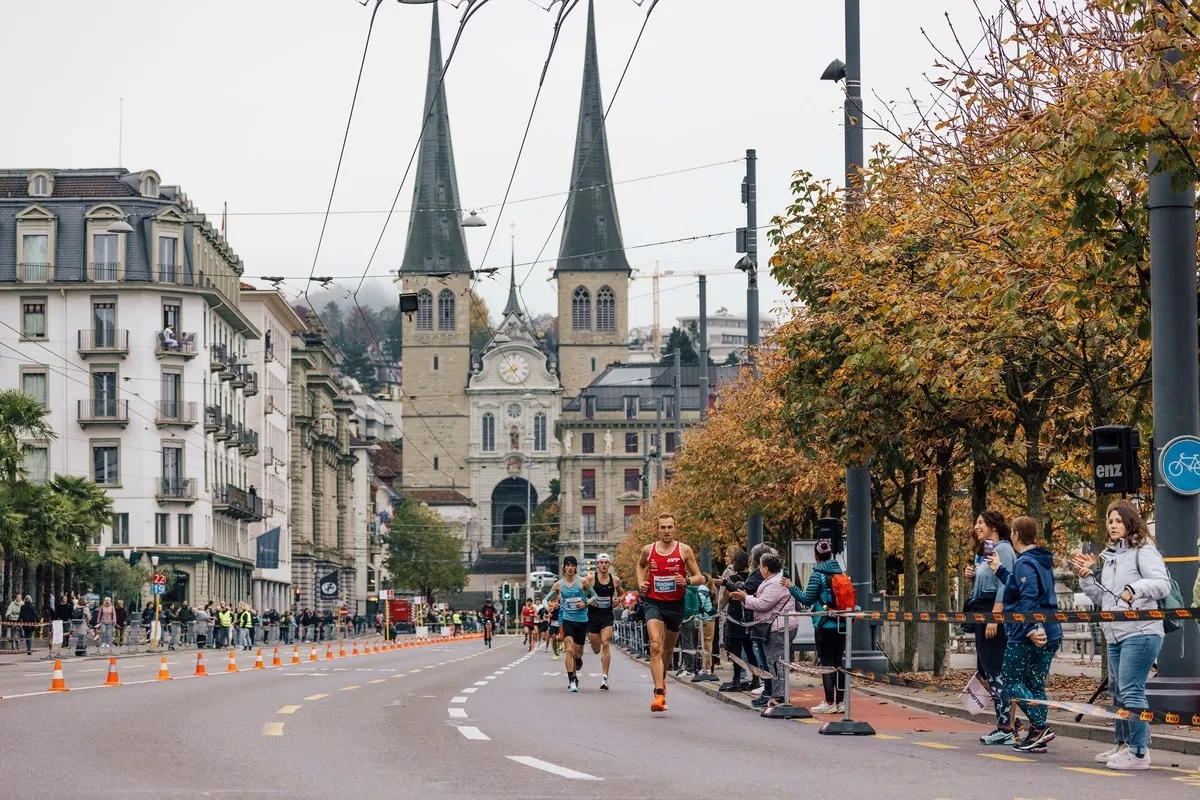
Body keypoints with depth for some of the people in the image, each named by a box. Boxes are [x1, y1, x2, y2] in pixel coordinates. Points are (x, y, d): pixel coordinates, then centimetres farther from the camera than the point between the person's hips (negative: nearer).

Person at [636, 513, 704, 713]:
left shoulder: (684, 550, -4)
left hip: (676, 604, 1)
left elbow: (699, 577, 0)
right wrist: (641, 583, 7)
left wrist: (686, 581, -21)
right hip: (654, 603, -1)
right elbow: (640, 565, 24)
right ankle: (659, 694, -27)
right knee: (655, 646, -19)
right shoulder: (648, 550, 0)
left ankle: (662, 679, 48)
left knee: (668, 648, 19)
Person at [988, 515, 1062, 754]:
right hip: (1049, 633, 9)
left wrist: (1029, 629, -32)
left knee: (1012, 682, 0)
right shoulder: (1043, 562, 15)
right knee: (1035, 685, 13)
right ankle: (1038, 736, 9)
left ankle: (1040, 727, -13)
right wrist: (999, 570, 37)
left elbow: (1028, 599, -25)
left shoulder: (1025, 563, -14)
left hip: (1026, 636, -9)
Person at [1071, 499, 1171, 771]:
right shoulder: (1109, 556, 18)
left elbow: (1163, 584, -19)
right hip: (1115, 635, 9)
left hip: (1140, 632, -9)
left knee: (1130, 690, -13)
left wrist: (1136, 588, -35)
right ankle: (1122, 744, 28)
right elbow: (1102, 598, 21)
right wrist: (1086, 577, 7)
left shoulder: (1143, 551, -6)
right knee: (1117, 690, 16)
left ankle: (1139, 752, -11)